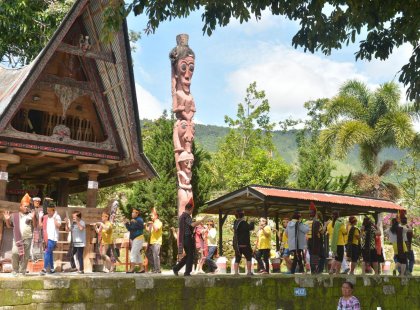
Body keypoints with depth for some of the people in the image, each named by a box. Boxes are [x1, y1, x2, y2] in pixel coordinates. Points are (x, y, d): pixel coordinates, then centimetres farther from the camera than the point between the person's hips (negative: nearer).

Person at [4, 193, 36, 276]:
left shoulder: (30, 215, 7)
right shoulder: (14, 215, 11)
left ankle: (23, 271, 8)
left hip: (27, 238, 0)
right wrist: (7, 219, -3)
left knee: (25, 255, 1)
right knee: (15, 253, -12)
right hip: (17, 238, 0)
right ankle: (15, 270, -2)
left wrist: (33, 218, -15)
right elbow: (9, 226, 16)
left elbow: (35, 226, 1)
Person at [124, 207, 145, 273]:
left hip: (138, 238, -9)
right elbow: (129, 229, 18)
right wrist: (127, 224, 3)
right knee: (137, 254, 10)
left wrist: (136, 222, -34)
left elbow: (142, 227, -24)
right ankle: (142, 268, 15)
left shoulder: (139, 219, -9)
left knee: (133, 253, -12)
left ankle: (132, 268, -12)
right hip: (133, 239, 9)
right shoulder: (132, 220, 13)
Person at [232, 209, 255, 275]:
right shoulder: (243, 223, -15)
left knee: (237, 259, 7)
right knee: (248, 257, 6)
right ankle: (249, 272, 4)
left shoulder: (235, 222, 9)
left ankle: (236, 272, 2)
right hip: (244, 244, -6)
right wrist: (252, 222, 0)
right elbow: (251, 227, -17)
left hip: (236, 244, 7)